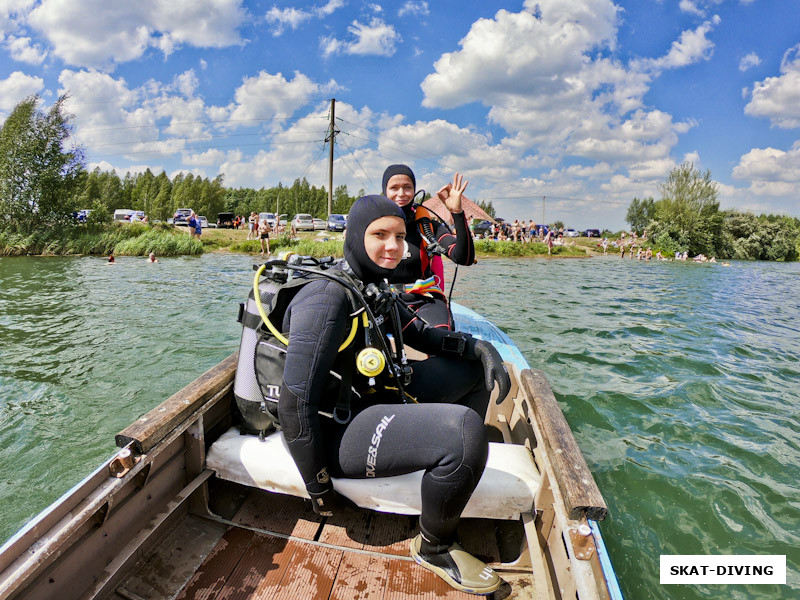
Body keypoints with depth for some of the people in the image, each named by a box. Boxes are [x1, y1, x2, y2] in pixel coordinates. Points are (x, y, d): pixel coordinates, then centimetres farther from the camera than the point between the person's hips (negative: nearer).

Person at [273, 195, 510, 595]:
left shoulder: (375, 289, 5)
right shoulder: (329, 297, -23)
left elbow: (420, 335, 16)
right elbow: (295, 404, -25)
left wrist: (480, 347, -1)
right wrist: (320, 491, -17)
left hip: (375, 396, 10)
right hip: (336, 428, -9)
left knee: (472, 366, 12)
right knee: (463, 428, -29)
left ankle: (458, 468, 28)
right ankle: (434, 548, -1)